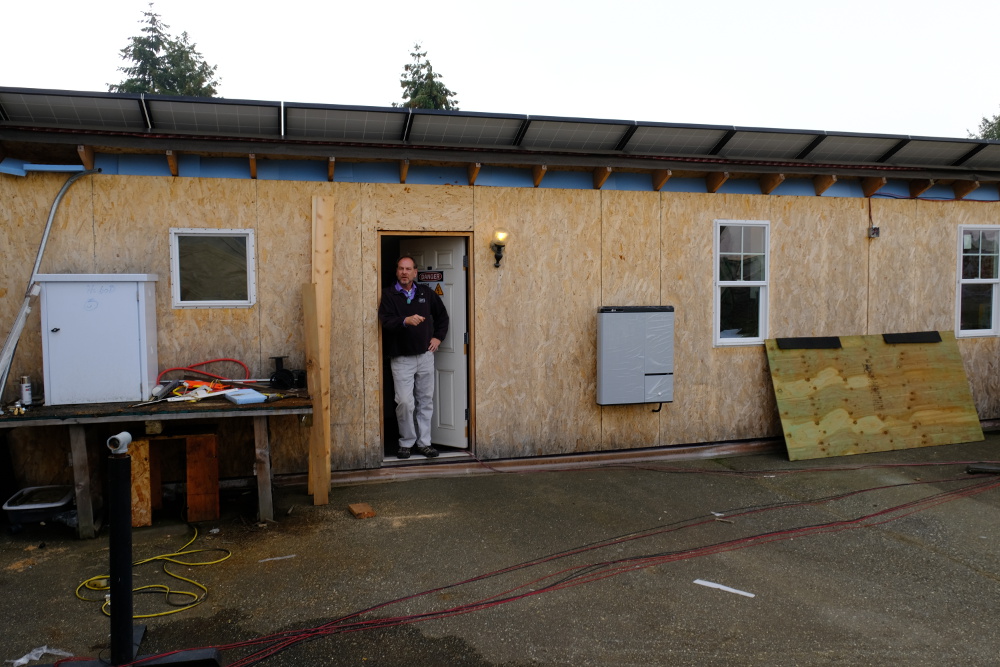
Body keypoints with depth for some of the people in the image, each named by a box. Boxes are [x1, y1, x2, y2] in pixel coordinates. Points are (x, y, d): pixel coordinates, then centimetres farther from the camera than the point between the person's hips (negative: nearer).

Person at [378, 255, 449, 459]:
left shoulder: (426, 293, 8)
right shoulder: (388, 295, -4)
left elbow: (442, 315, 22)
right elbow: (386, 320, -19)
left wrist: (438, 337, 11)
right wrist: (406, 320, -37)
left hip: (425, 356, 4)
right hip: (401, 358, -3)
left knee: (426, 401, 7)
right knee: (405, 402, -7)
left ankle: (424, 442, 18)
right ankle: (406, 442, 10)